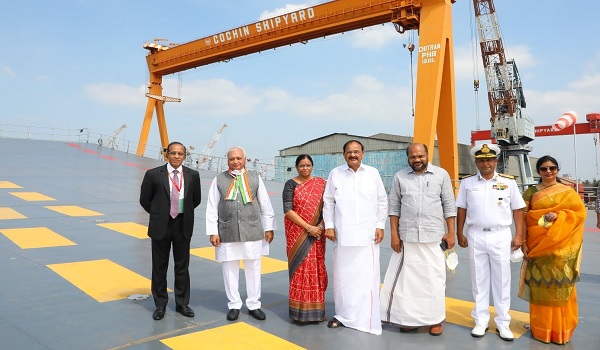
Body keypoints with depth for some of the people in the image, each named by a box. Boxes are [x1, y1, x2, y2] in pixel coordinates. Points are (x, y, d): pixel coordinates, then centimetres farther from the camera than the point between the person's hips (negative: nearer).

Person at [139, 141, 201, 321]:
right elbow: (145, 200, 3)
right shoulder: (153, 174, -7)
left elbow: (196, 200, 12)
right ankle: (160, 304, 25)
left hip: (183, 225, 2)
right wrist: (158, 215, 8)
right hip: (161, 225, -1)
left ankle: (182, 303, 26)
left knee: (182, 266, 11)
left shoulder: (193, 175, -1)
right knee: (159, 267, 9)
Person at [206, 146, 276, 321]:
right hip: (227, 233, 0)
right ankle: (234, 305, 23)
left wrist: (269, 228, 6)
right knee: (230, 270, 7)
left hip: (252, 231, 0)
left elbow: (265, 205, 8)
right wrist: (213, 232, -1)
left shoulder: (255, 178, 5)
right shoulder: (219, 179, 3)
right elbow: (212, 208, 3)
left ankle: (254, 305, 22)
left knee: (253, 269, 8)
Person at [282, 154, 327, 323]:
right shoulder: (291, 184, -3)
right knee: (300, 269, 0)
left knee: (317, 269, 7)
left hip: (317, 233, 3)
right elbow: (288, 210, -11)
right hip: (297, 233, -3)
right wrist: (308, 227, -16)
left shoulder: (321, 183, 7)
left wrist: (322, 225, -9)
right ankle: (300, 310, 10)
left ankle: (317, 309, 18)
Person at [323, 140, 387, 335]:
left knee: (367, 277, -1)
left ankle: (367, 320, 10)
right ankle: (344, 315, 24)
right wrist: (329, 225, 1)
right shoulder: (335, 174, 4)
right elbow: (328, 202, 7)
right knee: (342, 276, 9)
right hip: (343, 235, 1)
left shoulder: (373, 173, 4)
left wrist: (380, 226, 2)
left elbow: (382, 201, 7)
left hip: (367, 235, -1)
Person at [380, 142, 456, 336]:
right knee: (407, 278, 5)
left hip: (434, 236, -1)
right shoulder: (399, 177, 4)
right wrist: (394, 233, -1)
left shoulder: (441, 174, 2)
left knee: (434, 279, 6)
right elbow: (394, 207, 4)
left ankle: (435, 320, 20)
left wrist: (451, 232, -1)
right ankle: (409, 318, 18)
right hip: (407, 236, 1)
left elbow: (449, 206, 4)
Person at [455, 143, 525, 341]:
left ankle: (502, 322, 19)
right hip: (476, 236, 1)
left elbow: (517, 210, 4)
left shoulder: (508, 182, 2)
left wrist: (519, 235, 0)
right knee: (479, 280, 9)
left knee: (501, 280, 7)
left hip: (501, 236, 0)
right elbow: (461, 209, 6)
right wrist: (460, 233, 3)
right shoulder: (467, 183, 3)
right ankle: (481, 321, 20)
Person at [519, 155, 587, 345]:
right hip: (538, 247, 0)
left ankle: (561, 329, 17)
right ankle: (541, 328, 16)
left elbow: (580, 212, -3)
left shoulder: (568, 192, 5)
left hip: (561, 248, 0)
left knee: (560, 287, 3)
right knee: (540, 287, 4)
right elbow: (523, 218, 2)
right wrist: (523, 243, -5)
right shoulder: (531, 192, 5)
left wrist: (557, 216, -17)